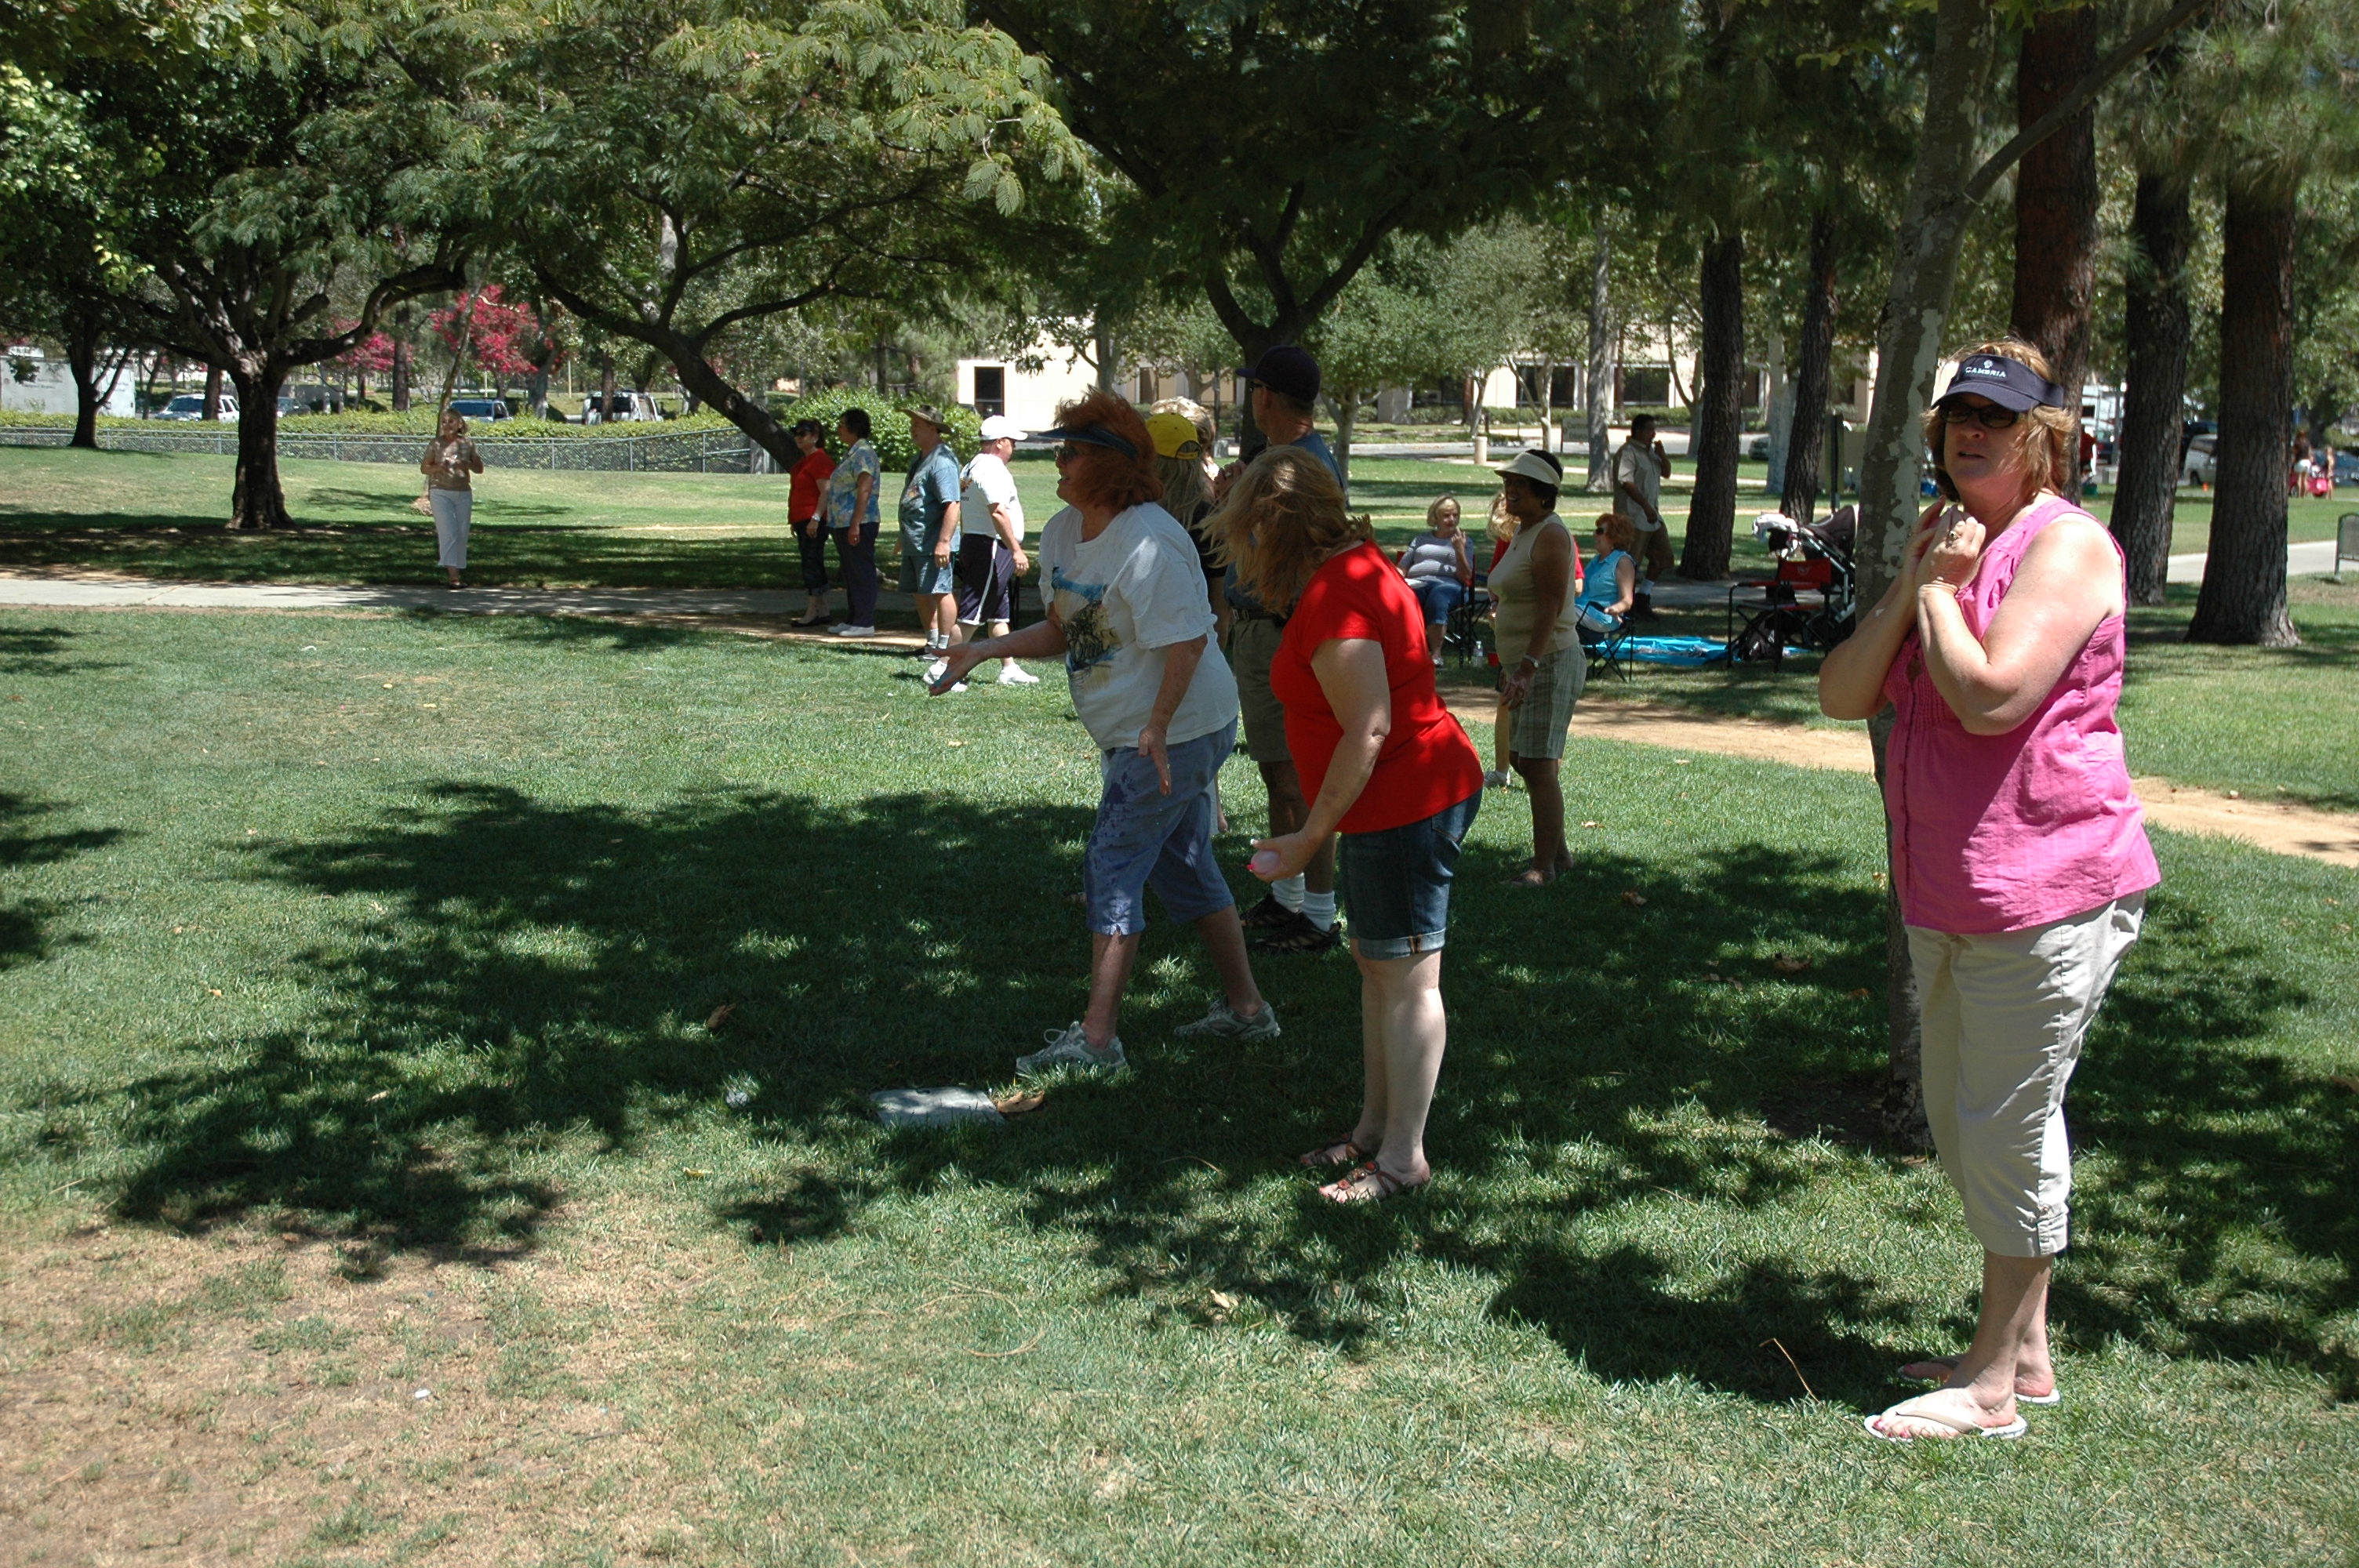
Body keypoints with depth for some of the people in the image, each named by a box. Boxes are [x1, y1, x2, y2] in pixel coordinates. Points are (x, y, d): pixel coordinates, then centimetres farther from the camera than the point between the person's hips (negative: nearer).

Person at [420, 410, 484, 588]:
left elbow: (480, 469, 9)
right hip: (441, 493, -3)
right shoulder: (435, 444, 3)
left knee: (462, 534, 3)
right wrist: (438, 467, -15)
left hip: (464, 493, 3)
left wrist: (466, 464, -12)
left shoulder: (468, 444, 7)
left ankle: (458, 568, 14)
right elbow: (424, 467, 6)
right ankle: (453, 575, -20)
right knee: (448, 532, -13)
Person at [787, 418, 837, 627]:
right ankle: (823, 611, 13)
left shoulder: (821, 461, -12)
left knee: (812, 564, -9)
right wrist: (795, 523, 24)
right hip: (803, 521, 11)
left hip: (814, 521, -11)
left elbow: (826, 492, -19)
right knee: (815, 566, 10)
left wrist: (815, 518, -25)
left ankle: (812, 612, -7)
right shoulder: (805, 461, 19)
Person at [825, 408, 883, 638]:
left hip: (858, 524, -11)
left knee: (862, 573, -6)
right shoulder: (852, 453, 18)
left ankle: (865, 623, -4)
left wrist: (855, 524, -26)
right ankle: (851, 620, 21)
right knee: (850, 574, 14)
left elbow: (864, 491, -22)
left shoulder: (863, 454, -14)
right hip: (843, 524, 11)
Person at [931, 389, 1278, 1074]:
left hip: (1176, 734, -10)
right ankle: (1245, 1006, 29)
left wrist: (1158, 727, -30)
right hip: (1131, 734, 10)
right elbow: (1064, 631, 14)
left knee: (1112, 868, -8)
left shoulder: (1147, 542, -24)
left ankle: (1095, 1038, -3)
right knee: (1183, 865, 17)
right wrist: (984, 650, 4)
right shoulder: (1062, 532, 6)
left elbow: (1187, 641, -26)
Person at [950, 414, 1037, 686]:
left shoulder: (970, 467, 18)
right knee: (972, 613, -9)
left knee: (999, 614, 14)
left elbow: (963, 512, 21)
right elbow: (998, 513, -24)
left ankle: (1009, 669, 18)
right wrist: (1016, 550, -25)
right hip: (992, 548, -11)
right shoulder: (992, 469, -15)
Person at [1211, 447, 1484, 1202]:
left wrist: (1311, 836, -19)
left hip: (1404, 804, -11)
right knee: (1376, 965, 18)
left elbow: (1370, 728, -24)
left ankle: (1404, 1158, 6)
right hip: (1409, 797, 11)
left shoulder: (1332, 600, -21)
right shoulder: (1357, 566, 12)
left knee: (1406, 977, -3)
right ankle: (1374, 1129, 29)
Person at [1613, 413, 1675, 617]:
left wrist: (1662, 454, 4)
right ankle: (1627, 604, 3)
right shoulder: (1628, 452, -12)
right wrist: (1646, 506, -23)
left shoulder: (1650, 451, 17)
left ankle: (1643, 597, 22)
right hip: (1634, 517, -10)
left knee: (1664, 557, 13)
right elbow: (1627, 483, -21)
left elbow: (1666, 473, 22)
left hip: (1653, 516, 10)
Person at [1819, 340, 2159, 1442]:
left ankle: (1995, 1383, 10)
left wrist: (1939, 589, -11)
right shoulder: (1949, 546, 16)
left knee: (2008, 1126, -2)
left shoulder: (2066, 545, -12)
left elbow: (1990, 697, -25)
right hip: (1946, 894, 10)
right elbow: (1843, 696, 7)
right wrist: (1910, 583, -4)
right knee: (1963, 1123, 17)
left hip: (2046, 891, -10)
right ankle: (2022, 1350, 32)